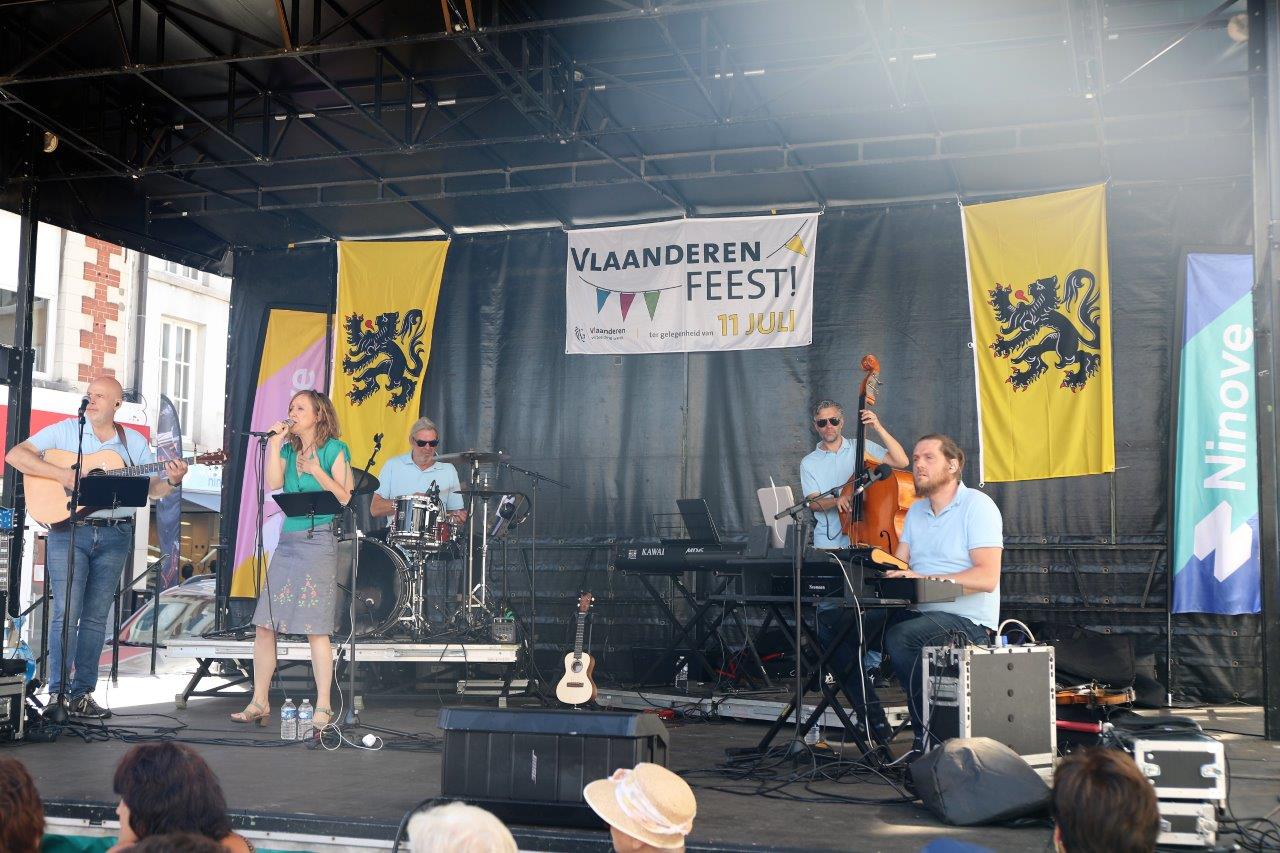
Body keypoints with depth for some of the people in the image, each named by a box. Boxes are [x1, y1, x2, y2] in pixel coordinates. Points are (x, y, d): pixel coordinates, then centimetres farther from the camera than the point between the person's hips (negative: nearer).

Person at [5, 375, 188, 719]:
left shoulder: (135, 442, 11)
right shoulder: (64, 431, 3)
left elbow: (152, 490, 10)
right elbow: (15, 455, -5)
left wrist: (172, 481, -13)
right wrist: (63, 474, -17)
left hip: (115, 534, 3)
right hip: (69, 531, -3)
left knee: (96, 616, 5)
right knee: (67, 613, -8)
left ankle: (82, 693, 11)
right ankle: (58, 693, -2)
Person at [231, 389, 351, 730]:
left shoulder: (334, 450, -1)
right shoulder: (288, 450, 15)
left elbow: (346, 499, -6)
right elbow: (273, 484, -3)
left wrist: (317, 472, -15)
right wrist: (274, 444, -1)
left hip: (318, 541, -6)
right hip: (287, 541, 6)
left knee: (315, 628, -7)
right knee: (264, 624, 5)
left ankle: (323, 708, 0)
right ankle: (259, 703, 15)